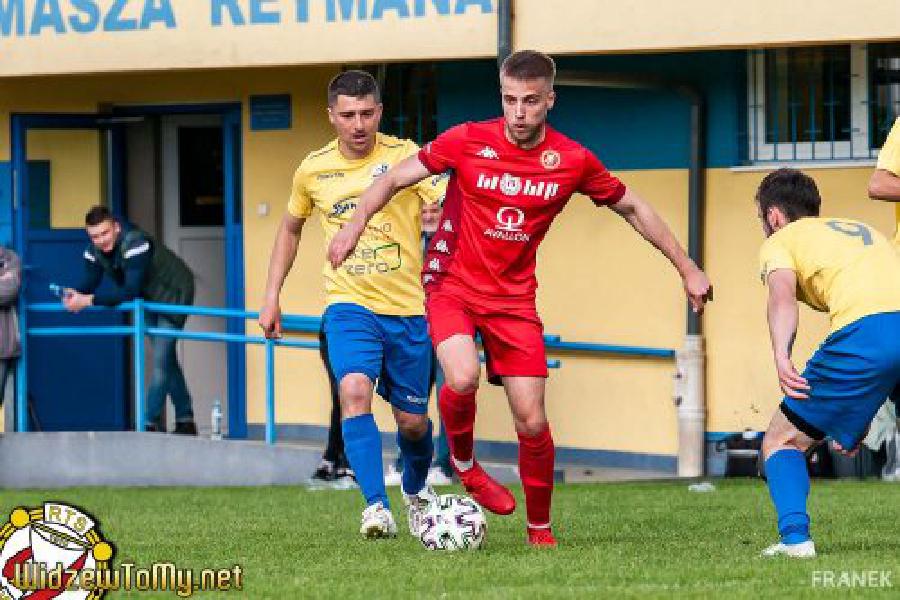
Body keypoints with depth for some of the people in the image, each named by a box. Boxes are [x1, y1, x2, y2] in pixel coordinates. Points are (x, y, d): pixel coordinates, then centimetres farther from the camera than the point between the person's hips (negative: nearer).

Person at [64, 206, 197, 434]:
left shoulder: (136, 244, -37)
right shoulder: (94, 250, -12)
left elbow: (131, 290, -44)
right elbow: (90, 281, -11)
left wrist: (89, 300, -47)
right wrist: (75, 294, -35)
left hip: (174, 293, -8)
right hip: (150, 299, 8)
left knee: (161, 359, -14)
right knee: (166, 359, 13)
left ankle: (151, 423, -12)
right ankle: (185, 421, 21)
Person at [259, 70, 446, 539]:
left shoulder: (405, 157, -7)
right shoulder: (314, 169, 3)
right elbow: (290, 228, 20)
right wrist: (271, 298, 15)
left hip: (409, 307, -1)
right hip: (349, 304, 1)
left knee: (412, 421, 9)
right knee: (354, 390, -26)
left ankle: (416, 490, 41)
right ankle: (376, 508, -29)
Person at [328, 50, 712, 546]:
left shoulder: (573, 161, -5)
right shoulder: (468, 141, -10)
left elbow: (632, 208, 9)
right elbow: (395, 178, -2)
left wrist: (686, 268, 11)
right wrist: (356, 225, -17)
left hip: (514, 296, 2)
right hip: (452, 282, -2)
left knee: (532, 420, -3)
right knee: (463, 378, -29)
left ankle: (540, 528, 16)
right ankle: (463, 462, 3)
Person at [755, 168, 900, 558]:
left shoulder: (779, 241, 19)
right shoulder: (862, 229, 38)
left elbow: (783, 295, -5)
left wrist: (781, 356, -22)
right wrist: (857, 418, 44)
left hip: (866, 331, -5)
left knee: (781, 441, 11)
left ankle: (795, 538, -8)